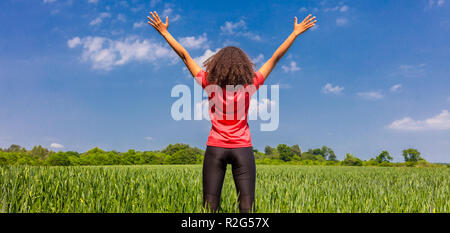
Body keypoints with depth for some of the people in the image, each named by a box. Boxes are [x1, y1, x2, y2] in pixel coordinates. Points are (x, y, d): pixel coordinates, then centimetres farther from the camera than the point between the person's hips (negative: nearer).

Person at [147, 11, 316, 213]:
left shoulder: (209, 84, 1)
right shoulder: (250, 85, 1)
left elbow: (185, 56, 9)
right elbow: (275, 58, 8)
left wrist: (164, 32, 18)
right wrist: (296, 33, 17)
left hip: (215, 148, 1)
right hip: (242, 149, 0)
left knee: (210, 204, 5)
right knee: (246, 205, 1)